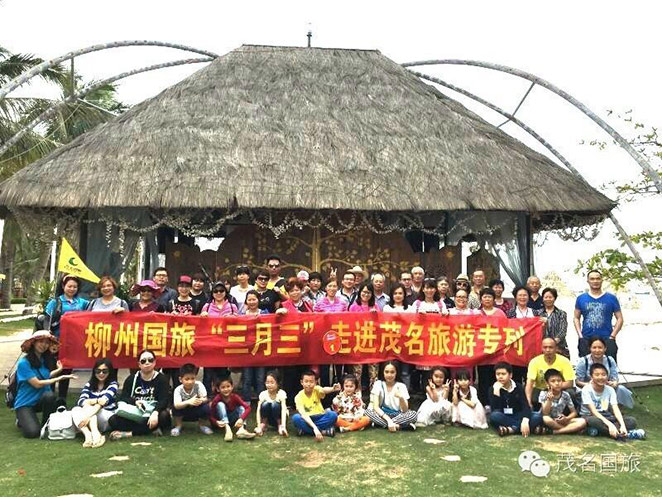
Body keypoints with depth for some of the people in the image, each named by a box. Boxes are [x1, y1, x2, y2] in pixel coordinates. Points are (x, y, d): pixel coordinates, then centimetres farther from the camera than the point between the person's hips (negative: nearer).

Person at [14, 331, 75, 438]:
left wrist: (59, 369, 22)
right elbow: (37, 384, -19)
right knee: (32, 432, -26)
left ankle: (45, 425, -8)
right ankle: (22, 420, 9)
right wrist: (60, 378, -19)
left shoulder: (44, 359, 5)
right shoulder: (23, 363, -16)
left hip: (40, 401, 5)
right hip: (25, 404, -5)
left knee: (49, 395, -32)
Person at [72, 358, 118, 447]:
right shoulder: (89, 385, 10)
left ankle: (95, 434, -50)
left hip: (108, 418, -4)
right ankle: (88, 435, -46)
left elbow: (105, 400, -19)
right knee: (75, 410, -23)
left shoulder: (113, 384, -1)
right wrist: (97, 401, -24)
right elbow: (81, 401, -7)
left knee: (89, 408, -27)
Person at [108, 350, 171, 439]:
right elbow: (123, 398, -1)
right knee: (113, 420, -24)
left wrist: (155, 413, -33)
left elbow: (164, 400, -13)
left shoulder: (161, 378, 0)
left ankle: (129, 433, -26)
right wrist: (135, 402, -22)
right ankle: (151, 429, -27)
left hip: (152, 414, -2)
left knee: (164, 415, -35)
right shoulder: (131, 378, 9)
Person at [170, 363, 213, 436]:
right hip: (184, 414, 0)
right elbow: (176, 405, -37)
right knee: (175, 407, -29)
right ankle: (178, 426, -1)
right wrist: (188, 402, -56)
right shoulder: (178, 390, -24)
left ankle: (202, 425, 1)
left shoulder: (199, 385, -22)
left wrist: (200, 401, -50)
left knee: (206, 407, -30)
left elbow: (205, 399, -26)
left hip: (197, 413, 0)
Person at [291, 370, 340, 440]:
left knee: (333, 415, -27)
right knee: (296, 418, -33)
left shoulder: (316, 390, -11)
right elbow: (303, 414, -29)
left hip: (320, 418, 1)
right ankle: (323, 431, -27)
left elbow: (324, 390, -36)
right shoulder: (299, 397, -16)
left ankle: (306, 430, -22)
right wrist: (315, 428, -45)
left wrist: (333, 389, -62)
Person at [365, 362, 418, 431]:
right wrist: (388, 420, -32)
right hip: (382, 414, 0)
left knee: (413, 414, -29)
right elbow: (375, 407, -17)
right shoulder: (378, 384, -9)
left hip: (397, 415, 0)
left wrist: (401, 398, -37)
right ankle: (398, 425, -27)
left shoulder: (401, 386, -9)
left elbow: (405, 410, -16)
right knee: (368, 411, -29)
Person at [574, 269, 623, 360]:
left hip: (606, 339, -1)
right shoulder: (581, 298, 9)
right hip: (586, 340, 1)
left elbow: (619, 319, 6)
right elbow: (576, 318, 11)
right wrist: (580, 336, 0)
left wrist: (612, 336, -4)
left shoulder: (611, 298, 6)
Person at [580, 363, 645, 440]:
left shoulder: (610, 390, -2)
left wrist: (623, 425, -30)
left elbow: (616, 410, -12)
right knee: (593, 421, -41)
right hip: (590, 417, -5)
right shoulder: (586, 390, -15)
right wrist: (610, 424, -35)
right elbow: (593, 411, -23)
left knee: (632, 421, -16)